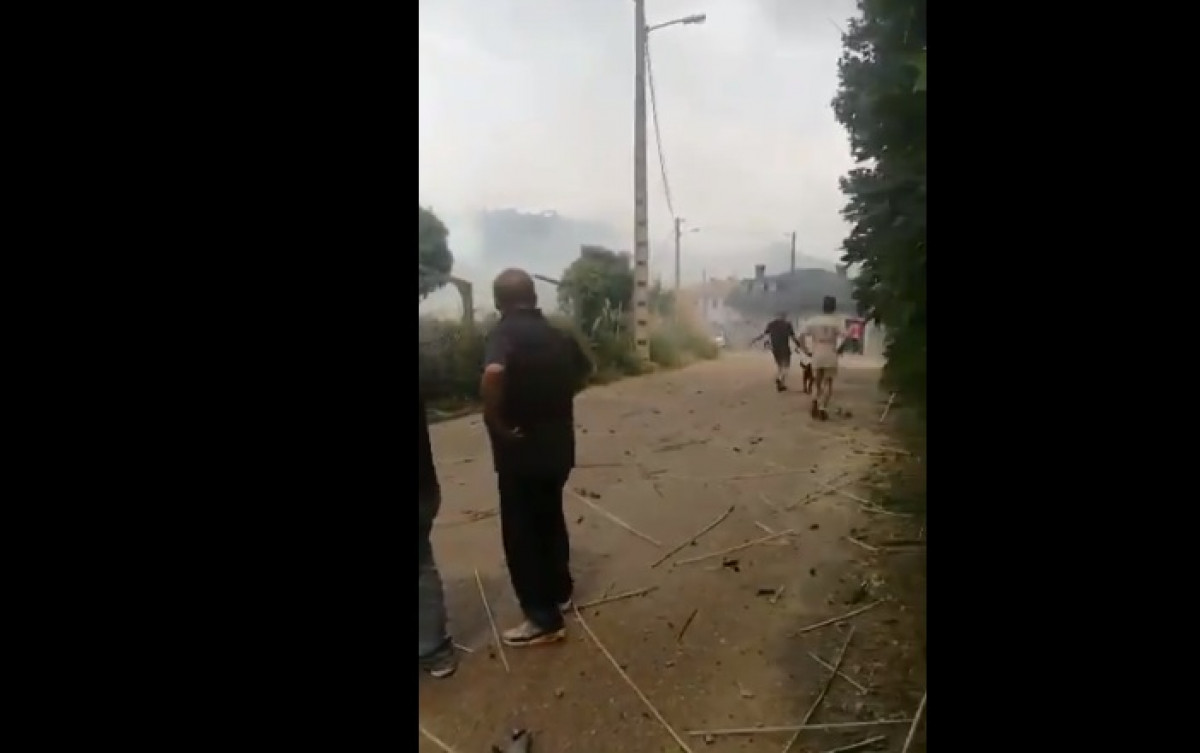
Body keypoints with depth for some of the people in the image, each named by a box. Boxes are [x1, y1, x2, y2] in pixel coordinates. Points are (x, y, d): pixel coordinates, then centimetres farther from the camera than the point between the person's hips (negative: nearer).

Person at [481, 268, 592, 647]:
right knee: (551, 519, 24)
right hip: (558, 445, 7)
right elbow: (583, 371, 24)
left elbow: (493, 373, -38)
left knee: (520, 534, 6)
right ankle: (559, 591, 40)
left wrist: (495, 421, -24)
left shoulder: (504, 333, -17)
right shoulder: (558, 334, 6)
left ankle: (544, 619, 15)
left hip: (521, 449, -7)